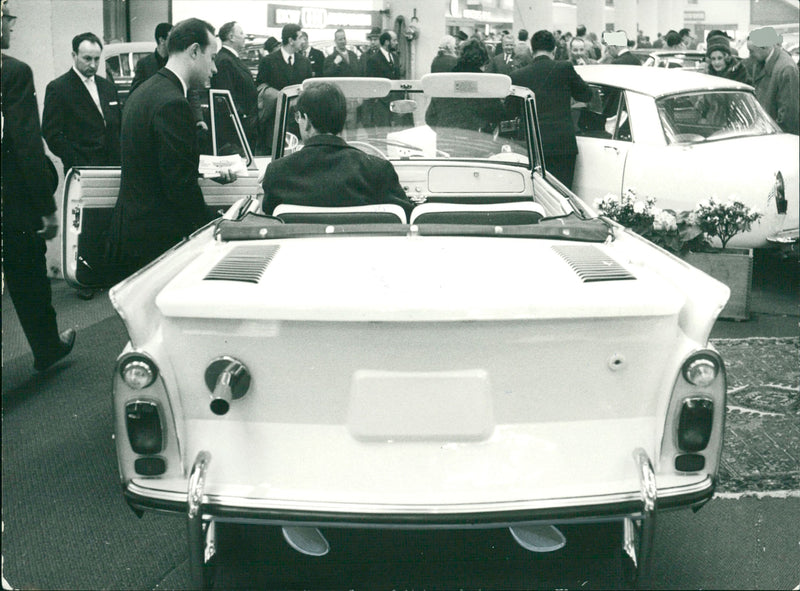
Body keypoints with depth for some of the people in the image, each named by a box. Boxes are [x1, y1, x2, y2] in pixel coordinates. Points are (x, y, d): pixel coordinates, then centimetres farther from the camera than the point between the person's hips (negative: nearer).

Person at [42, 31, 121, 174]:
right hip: (81, 172, -5)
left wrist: (120, 161, 7)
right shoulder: (57, 88, -2)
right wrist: (78, 166, -14)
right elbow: (52, 134, -8)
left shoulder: (108, 87, 17)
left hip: (114, 167, 5)